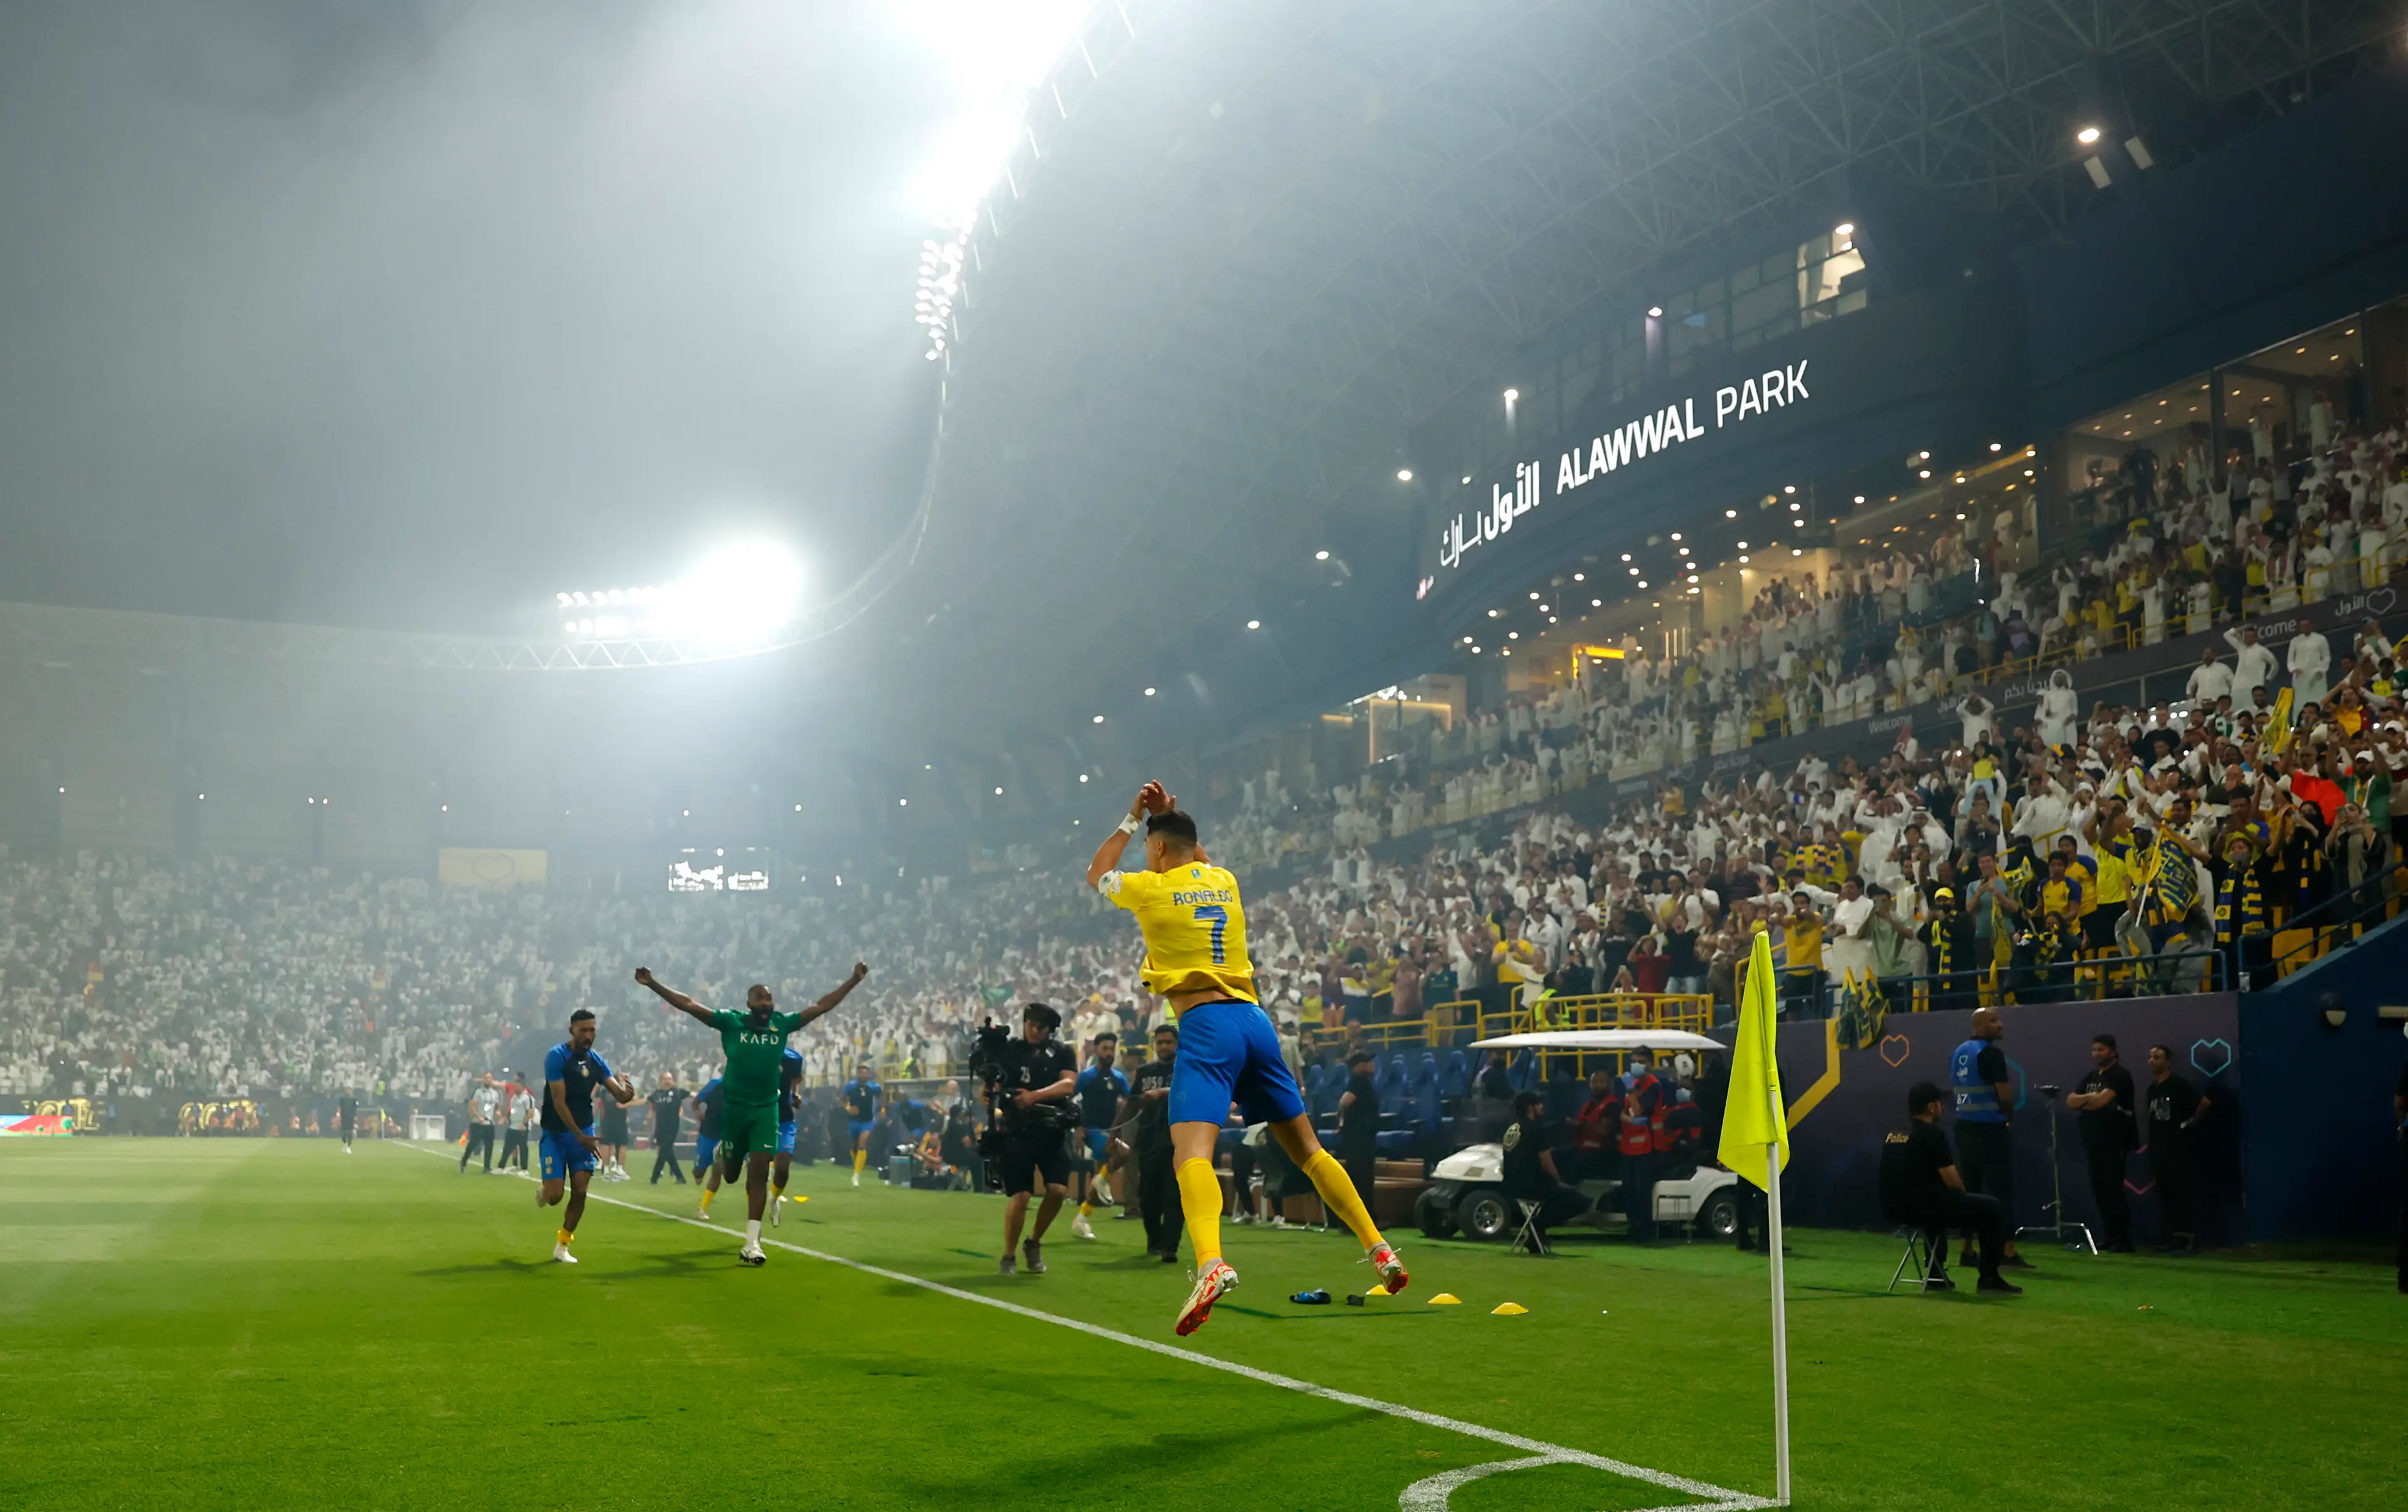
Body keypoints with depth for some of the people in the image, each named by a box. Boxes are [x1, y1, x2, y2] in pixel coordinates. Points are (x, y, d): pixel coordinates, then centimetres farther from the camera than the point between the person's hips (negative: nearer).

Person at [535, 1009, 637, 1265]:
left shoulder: (596, 1061, 2)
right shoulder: (557, 1056, -15)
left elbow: (618, 1094, -5)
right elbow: (559, 1102, -19)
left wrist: (627, 1094, -32)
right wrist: (580, 1136, -24)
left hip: (584, 1132, 4)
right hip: (556, 1134, -4)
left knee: (579, 1192, -3)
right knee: (554, 1197, -9)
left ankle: (562, 1246, 14)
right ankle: (543, 1191, 29)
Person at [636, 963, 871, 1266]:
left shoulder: (782, 1024, -2)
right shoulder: (731, 1021, -10)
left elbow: (822, 1006, 3)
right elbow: (688, 1004, -13)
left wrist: (854, 980, 1)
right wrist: (652, 984, -20)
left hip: (766, 1108, 1)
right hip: (734, 1106, -1)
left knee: (760, 1172, -6)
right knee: (730, 1174, 12)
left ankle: (751, 1243, -1)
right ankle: (724, 1154, 53)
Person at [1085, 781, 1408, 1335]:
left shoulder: (1150, 888, 2)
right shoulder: (1224, 881, 16)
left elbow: (1097, 874, 23)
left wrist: (1133, 819, 28)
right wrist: (1169, 817, 36)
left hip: (1204, 1025, -6)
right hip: (1254, 1019, 6)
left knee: (1192, 1152, -20)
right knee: (1307, 1149, 15)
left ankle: (1210, 1263, -45)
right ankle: (1379, 1249, 15)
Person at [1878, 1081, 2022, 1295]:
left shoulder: (1892, 1135, 14)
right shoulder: (1931, 1134, -9)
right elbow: (1952, 1182, -9)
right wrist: (1964, 1197, 13)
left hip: (1894, 1208, 8)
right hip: (1921, 1207, -8)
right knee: (1992, 1209, 5)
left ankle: (1936, 1275, 39)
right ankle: (1989, 1278, 9)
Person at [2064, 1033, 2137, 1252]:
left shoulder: (2120, 1075, -7)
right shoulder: (2092, 1076, 18)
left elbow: (2101, 1100, -20)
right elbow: (2070, 1101, 9)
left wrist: (2082, 1102, -1)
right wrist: (2090, 1097, -10)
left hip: (2114, 1142, -8)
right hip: (2093, 1142, 8)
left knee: (2113, 1190, -9)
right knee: (2099, 1191, 7)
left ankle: (2123, 1241, -6)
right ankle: (2111, 1238, 13)